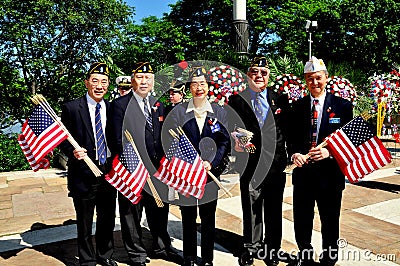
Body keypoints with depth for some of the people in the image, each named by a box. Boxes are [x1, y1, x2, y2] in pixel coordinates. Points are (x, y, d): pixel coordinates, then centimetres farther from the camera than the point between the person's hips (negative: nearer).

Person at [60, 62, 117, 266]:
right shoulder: (71, 108, -6)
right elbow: (63, 139, -5)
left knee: (108, 219, 18)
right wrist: (73, 151, -23)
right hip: (84, 173, -4)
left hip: (109, 172, 4)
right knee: (85, 222, 11)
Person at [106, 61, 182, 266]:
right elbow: (116, 140, -11)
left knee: (159, 211, 18)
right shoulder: (120, 105, -7)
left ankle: (162, 247, 37)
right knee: (131, 214, 9)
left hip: (156, 170, 6)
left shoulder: (158, 105, 11)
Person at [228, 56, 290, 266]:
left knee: (274, 210, 12)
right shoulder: (236, 100, 4)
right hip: (250, 165, -1)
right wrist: (235, 141, -18)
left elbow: (288, 129, 7)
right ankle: (251, 248, 30)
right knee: (251, 210, 10)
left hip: (275, 163, 1)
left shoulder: (280, 99, 8)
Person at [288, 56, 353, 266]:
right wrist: (294, 154, -12)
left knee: (330, 223, 14)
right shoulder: (297, 107, 5)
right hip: (302, 171, 2)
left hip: (330, 174, -1)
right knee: (301, 223, 12)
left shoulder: (342, 106, -1)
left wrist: (329, 152, -18)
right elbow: (290, 138, 7)